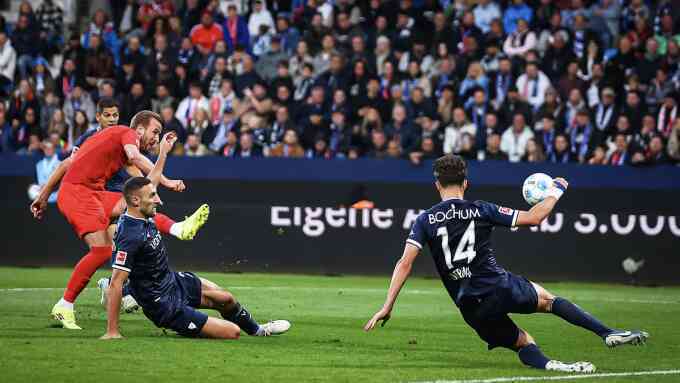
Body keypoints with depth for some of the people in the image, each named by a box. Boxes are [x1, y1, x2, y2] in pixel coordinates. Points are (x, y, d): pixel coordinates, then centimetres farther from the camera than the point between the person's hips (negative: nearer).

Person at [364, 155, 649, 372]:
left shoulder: (425, 220, 5)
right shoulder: (481, 210, 2)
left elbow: (405, 263, -5)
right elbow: (533, 218, 6)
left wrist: (387, 307, -4)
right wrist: (556, 191, 23)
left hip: (471, 308, 2)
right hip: (500, 287, -2)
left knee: (522, 343, 16)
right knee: (547, 299, 23)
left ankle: (546, 364, -17)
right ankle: (609, 333, 11)